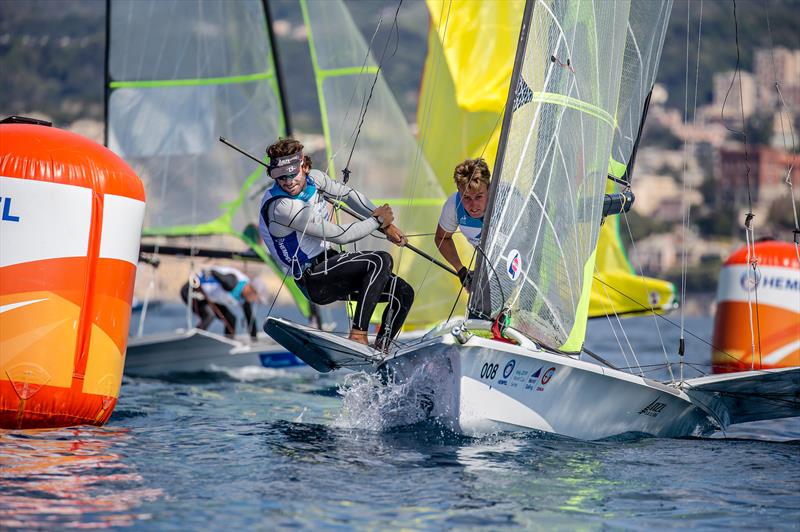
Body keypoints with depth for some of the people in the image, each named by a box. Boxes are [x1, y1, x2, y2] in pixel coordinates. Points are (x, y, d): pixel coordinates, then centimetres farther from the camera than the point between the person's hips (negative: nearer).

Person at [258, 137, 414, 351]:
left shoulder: (314, 178, -1)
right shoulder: (283, 207, -25)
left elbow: (348, 194, 18)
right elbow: (340, 235, -22)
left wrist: (386, 224, 10)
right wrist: (377, 220, -9)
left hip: (329, 263, 9)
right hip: (315, 281, -9)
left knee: (403, 293, 4)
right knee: (381, 261, -27)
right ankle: (358, 335, -30)